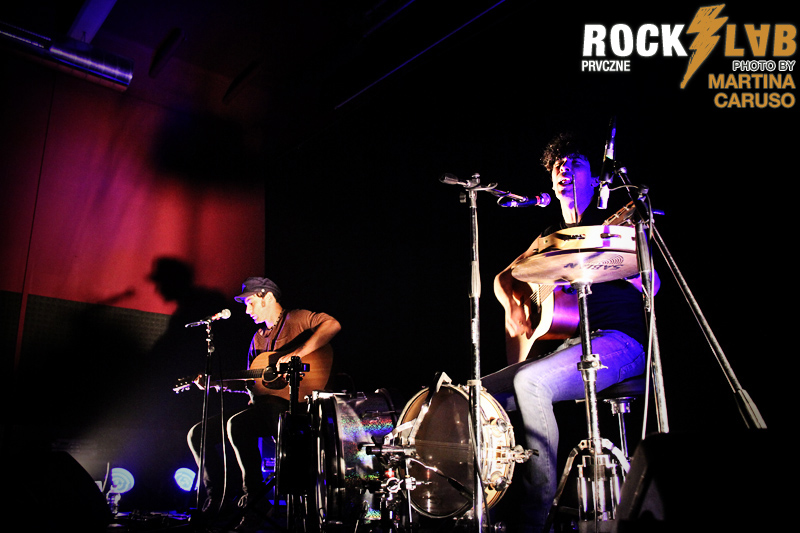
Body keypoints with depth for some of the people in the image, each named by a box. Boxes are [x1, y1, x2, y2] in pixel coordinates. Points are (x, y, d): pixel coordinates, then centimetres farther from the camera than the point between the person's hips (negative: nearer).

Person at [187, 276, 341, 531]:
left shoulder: (295, 318, -2)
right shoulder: (258, 338, 22)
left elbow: (332, 325, -22)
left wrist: (296, 355, -28)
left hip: (289, 403, -9)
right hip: (261, 404, 9)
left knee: (237, 425, -34)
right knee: (198, 434, 2)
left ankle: (254, 506, -21)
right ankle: (213, 502, 10)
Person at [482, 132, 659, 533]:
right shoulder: (550, 236, 21)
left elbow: (650, 283, -11)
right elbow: (504, 278, 26)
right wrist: (513, 305, 4)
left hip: (617, 342, -7)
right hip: (563, 344, 7)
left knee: (529, 381, -34)